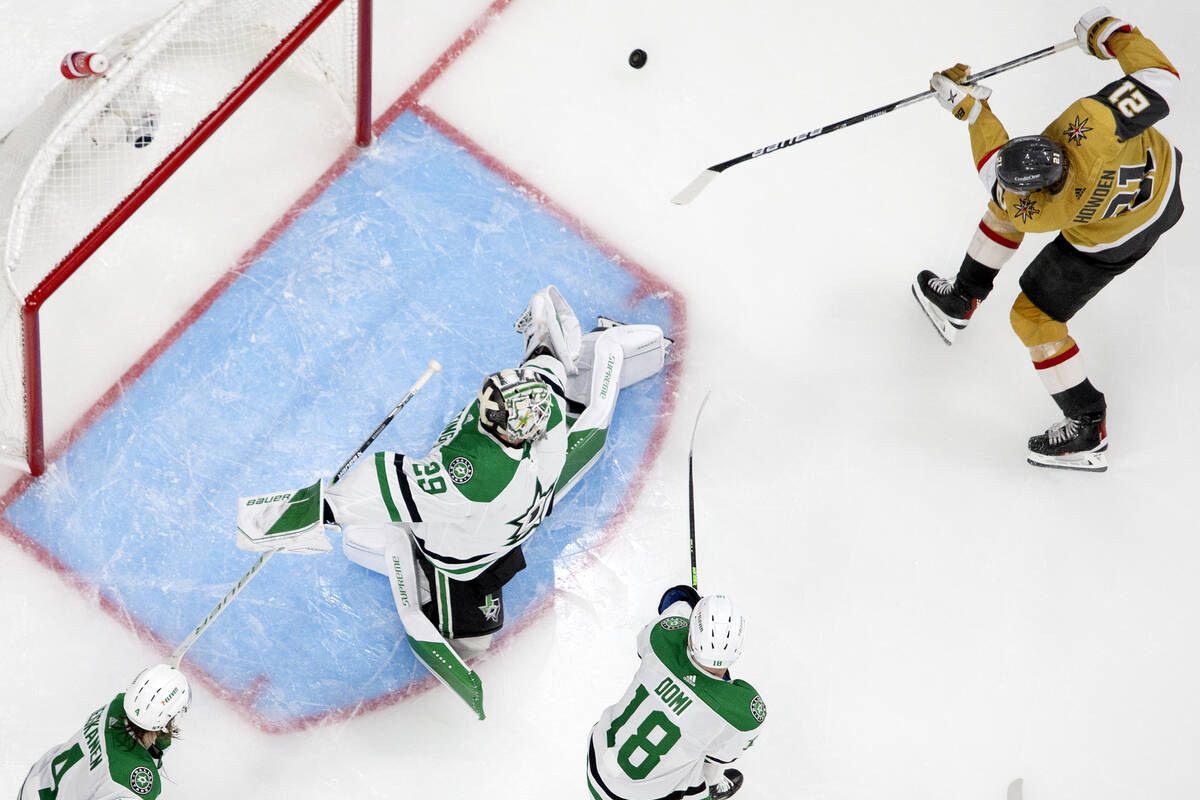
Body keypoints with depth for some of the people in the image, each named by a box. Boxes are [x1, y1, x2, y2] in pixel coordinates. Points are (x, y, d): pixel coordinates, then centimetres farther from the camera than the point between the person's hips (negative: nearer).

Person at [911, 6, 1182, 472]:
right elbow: (1160, 82, -29)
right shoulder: (1091, 124, -40)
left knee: (1033, 317, 7)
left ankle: (1088, 431, 19)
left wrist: (970, 107, -12)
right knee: (1006, 204, 17)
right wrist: (1111, 33, -16)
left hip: (1112, 241, -6)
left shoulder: (1038, 213, -37)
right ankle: (962, 299, 41)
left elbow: (995, 182, -19)